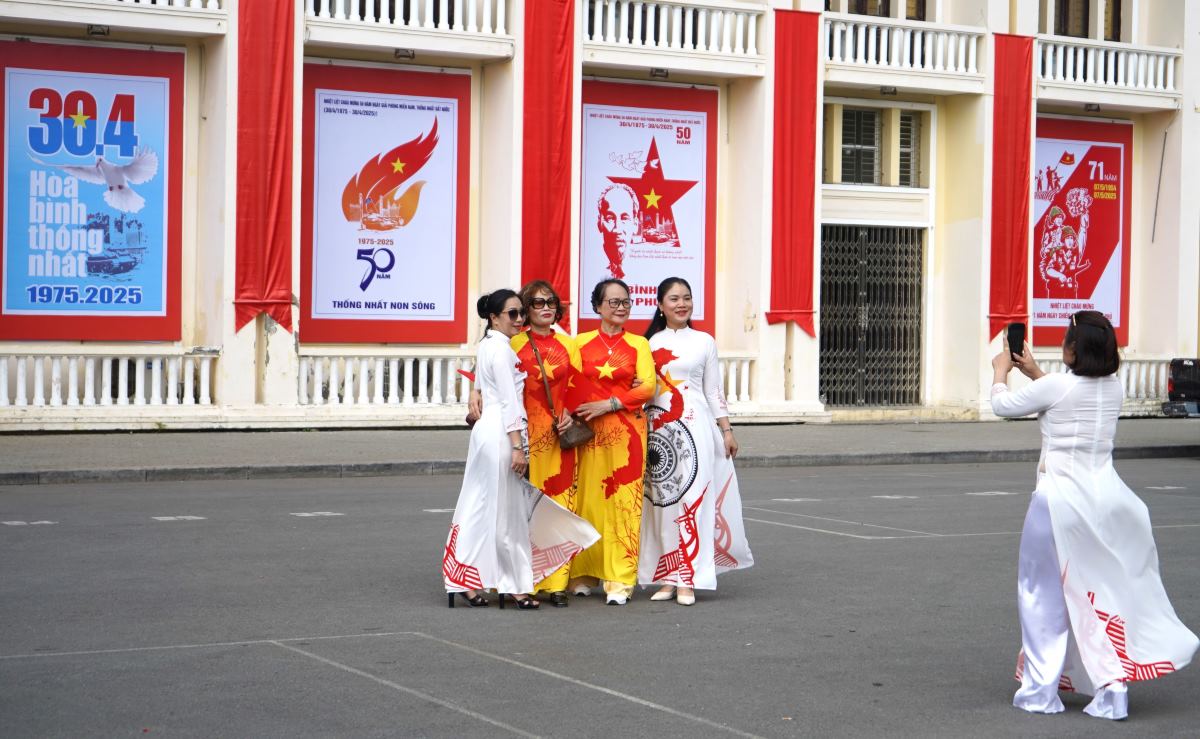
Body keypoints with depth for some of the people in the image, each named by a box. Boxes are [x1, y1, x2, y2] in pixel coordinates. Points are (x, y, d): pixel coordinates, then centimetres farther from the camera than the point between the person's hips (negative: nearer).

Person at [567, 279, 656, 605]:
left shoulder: (638, 344, 9)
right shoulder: (581, 343, 9)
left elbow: (647, 386, -2)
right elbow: (568, 385, 4)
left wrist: (609, 404, -10)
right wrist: (569, 413, -13)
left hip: (626, 431, 0)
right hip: (587, 432, 0)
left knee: (623, 502, -4)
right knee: (587, 500, 1)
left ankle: (619, 580, -2)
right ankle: (583, 574, 13)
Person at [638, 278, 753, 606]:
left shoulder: (704, 342, 8)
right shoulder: (650, 343, 10)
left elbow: (713, 391, 9)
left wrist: (726, 430, 5)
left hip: (695, 427, -1)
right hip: (658, 429, 1)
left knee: (692, 497, -6)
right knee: (662, 498, 0)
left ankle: (687, 580, -5)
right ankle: (667, 577, 6)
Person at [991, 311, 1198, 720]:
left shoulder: (1055, 386, -13)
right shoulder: (1112, 387, 4)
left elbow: (1002, 405, 2)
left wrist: (1001, 371, 20)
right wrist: (1033, 371, 31)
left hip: (1059, 498, -5)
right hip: (1104, 497, 5)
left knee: (1043, 593, 7)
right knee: (1104, 592, 11)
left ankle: (1040, 691, 10)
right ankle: (1111, 690, 7)